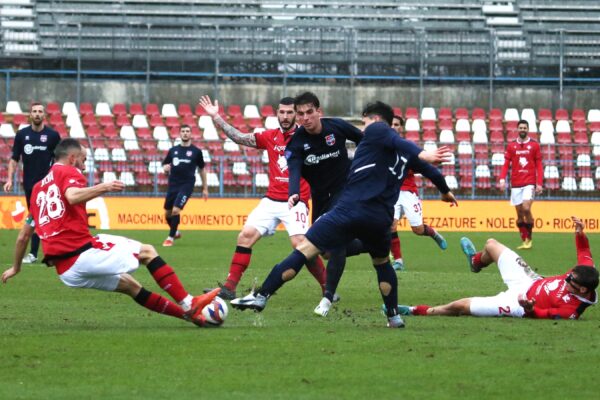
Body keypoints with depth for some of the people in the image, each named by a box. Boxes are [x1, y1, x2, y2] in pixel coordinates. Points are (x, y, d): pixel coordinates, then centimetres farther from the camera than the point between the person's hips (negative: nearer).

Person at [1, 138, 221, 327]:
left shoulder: (38, 187, 22)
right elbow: (72, 196, -24)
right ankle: (188, 304, -4)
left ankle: (188, 313, 20)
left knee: (130, 286, 19)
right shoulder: (68, 172, 1)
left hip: (64, 270, 8)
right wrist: (102, 188, -32)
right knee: (147, 252, 5)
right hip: (82, 251, -8)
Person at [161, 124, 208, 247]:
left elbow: (202, 169, 11)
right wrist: (165, 168, -9)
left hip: (187, 185, -4)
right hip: (173, 184, 4)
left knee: (176, 210, -18)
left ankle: (170, 237, -3)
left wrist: (205, 188, 12)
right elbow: (165, 165, 17)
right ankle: (175, 232, 37)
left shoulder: (196, 151, 2)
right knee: (168, 213, 9)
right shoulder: (173, 150, 9)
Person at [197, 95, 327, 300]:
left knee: (300, 243, -20)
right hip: (271, 200, 5)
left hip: (295, 202, -5)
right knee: (246, 235, -6)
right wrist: (216, 117, 4)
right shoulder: (270, 136, 9)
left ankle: (327, 287, -5)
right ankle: (230, 287, -2)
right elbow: (240, 138, 8)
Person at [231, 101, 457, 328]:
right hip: (381, 219, 6)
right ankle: (394, 316, 27)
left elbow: (397, 142, -13)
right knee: (382, 262, 31)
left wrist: (422, 155, -32)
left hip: (350, 210, -6)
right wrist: (445, 191, 53)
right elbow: (430, 171, 33)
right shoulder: (403, 152, 22)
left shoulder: (375, 130, 5)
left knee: (304, 249, -6)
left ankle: (262, 296, -11)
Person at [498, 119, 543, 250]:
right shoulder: (511, 146, 8)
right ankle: (524, 241, 11)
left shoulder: (534, 145, 3)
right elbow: (506, 164, 6)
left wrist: (539, 183, -4)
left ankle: (529, 238, -2)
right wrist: (502, 179, -9)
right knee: (519, 213, 3)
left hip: (530, 183, -3)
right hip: (516, 184, 3)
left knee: (526, 209, -17)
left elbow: (539, 165, 3)